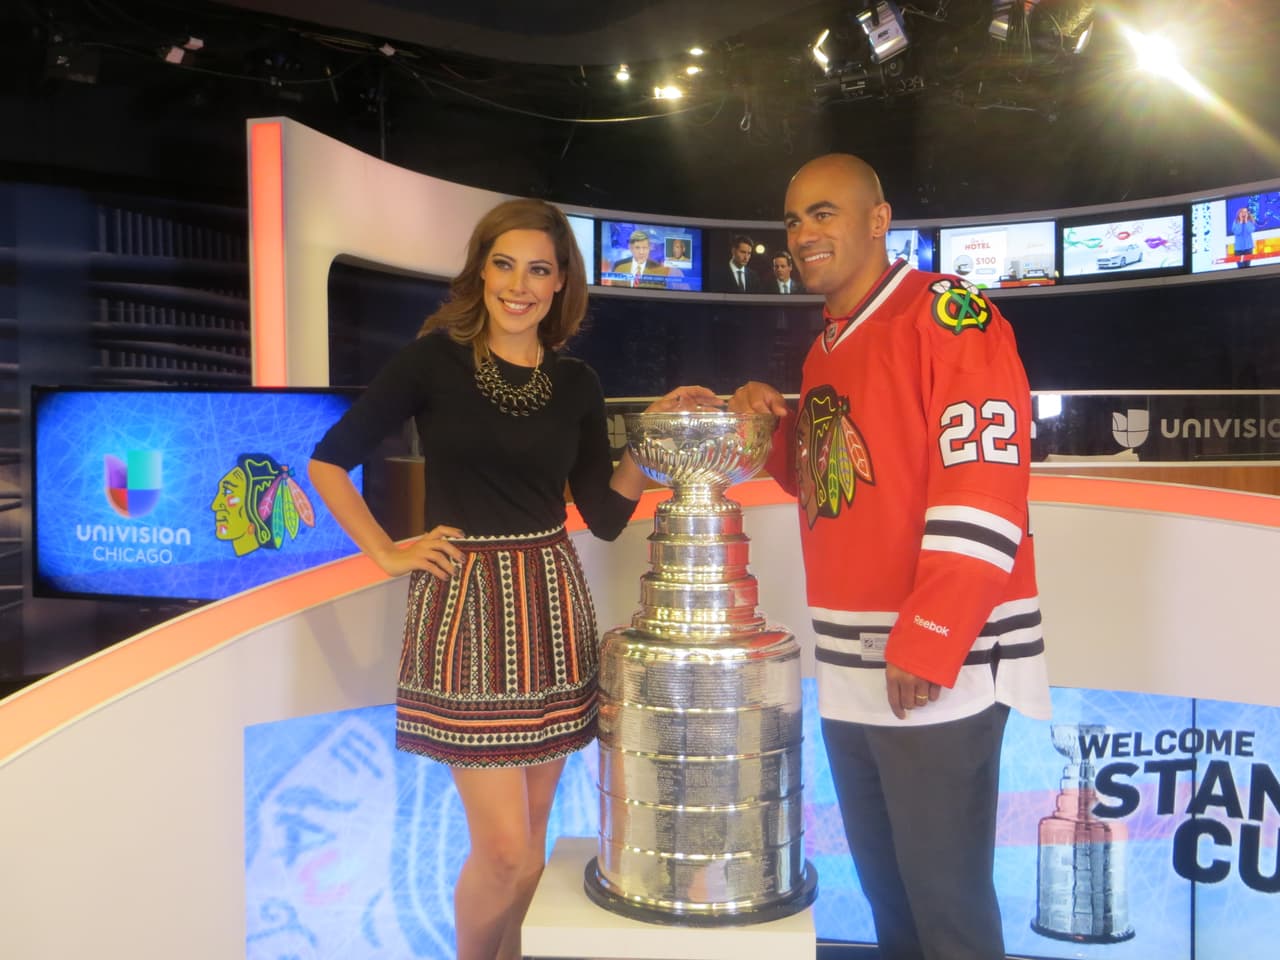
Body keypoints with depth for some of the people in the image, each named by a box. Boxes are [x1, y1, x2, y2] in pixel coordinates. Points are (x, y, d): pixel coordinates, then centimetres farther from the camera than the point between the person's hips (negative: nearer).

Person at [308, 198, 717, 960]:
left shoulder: (577, 385, 7)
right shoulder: (436, 359, -4)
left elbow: (606, 516, 6)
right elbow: (330, 460, 0)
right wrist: (388, 554, -4)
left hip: (552, 609, 4)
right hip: (464, 608, -4)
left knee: (530, 837, 14)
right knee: (507, 849, -3)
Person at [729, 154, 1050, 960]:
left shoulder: (948, 312, -10)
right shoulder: (825, 350, 16)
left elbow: (984, 480, -19)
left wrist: (928, 641, -23)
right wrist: (775, 427, 5)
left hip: (936, 667, -8)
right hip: (849, 668, 8)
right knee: (884, 888, 19)